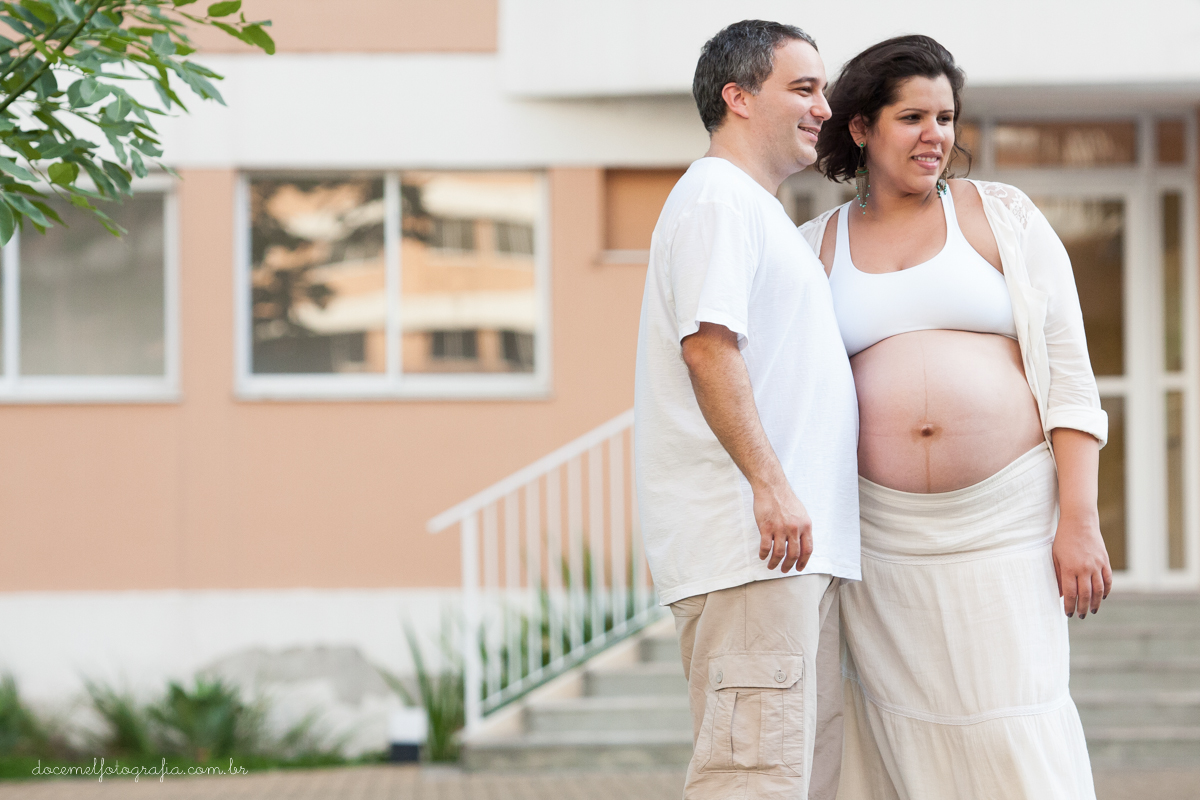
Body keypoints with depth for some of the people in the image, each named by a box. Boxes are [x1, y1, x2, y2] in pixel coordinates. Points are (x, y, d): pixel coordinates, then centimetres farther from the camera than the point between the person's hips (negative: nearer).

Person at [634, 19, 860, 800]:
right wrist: (769, 482, -26)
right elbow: (708, 345, -19)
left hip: (797, 542, 11)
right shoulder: (718, 196, -7)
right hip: (746, 539, -11)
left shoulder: (762, 212, 27)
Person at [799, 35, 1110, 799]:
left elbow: (1069, 373, 0)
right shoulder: (815, 249, 11)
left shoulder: (1003, 216, 5)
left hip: (1005, 516, -2)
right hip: (882, 530, 2)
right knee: (904, 736, 1)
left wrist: (1080, 520, -9)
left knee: (1015, 735, -8)